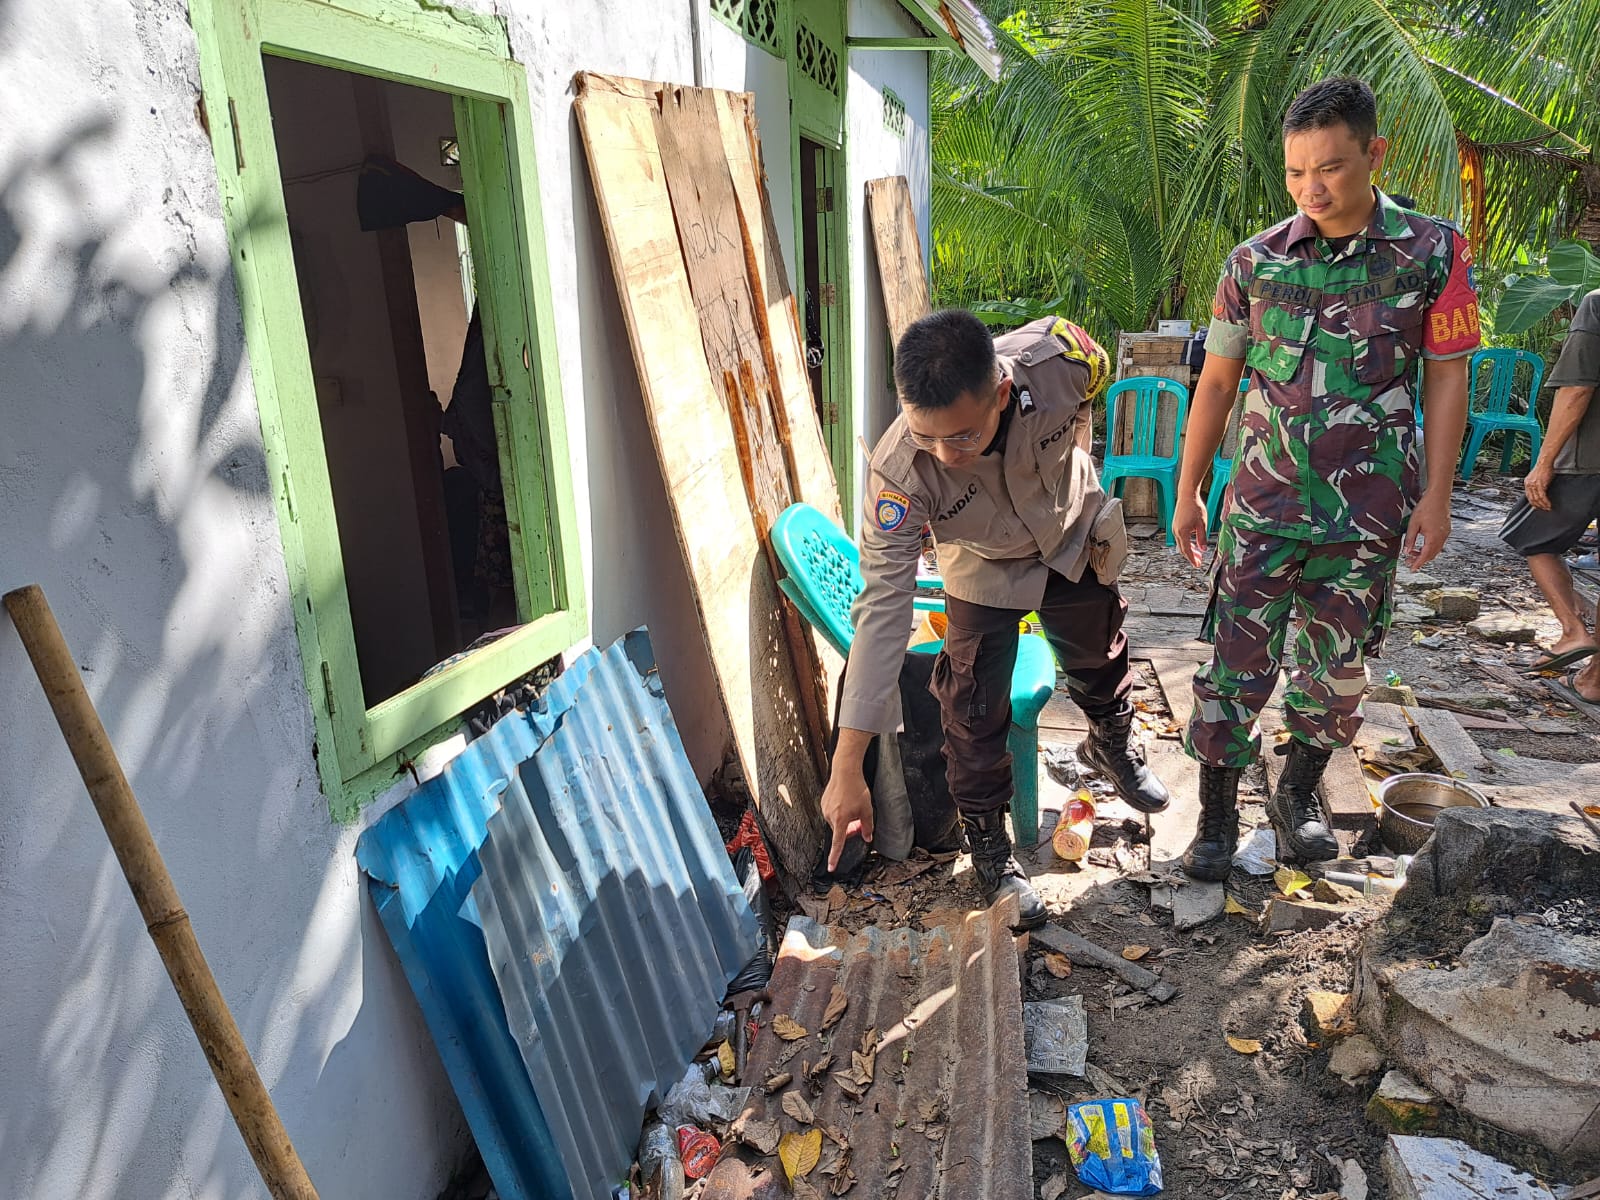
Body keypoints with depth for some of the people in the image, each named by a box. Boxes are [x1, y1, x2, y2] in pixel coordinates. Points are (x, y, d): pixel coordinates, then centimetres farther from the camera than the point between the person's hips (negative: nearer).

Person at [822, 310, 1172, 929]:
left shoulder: (1055, 358, -39)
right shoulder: (899, 472, -41)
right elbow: (882, 609, -39)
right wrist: (847, 766, -41)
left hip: (1074, 541, 3)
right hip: (984, 572, -2)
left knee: (1100, 664, 24)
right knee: (975, 713, -6)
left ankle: (1112, 743, 58)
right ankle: (987, 843, 21)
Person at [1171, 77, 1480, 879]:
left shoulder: (1433, 253, -2)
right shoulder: (1255, 262, 1)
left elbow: (1447, 378, 2)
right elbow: (1216, 382, 5)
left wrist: (1437, 494, -3)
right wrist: (1187, 492, 4)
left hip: (1369, 511, 0)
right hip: (1263, 503, 0)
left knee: (1339, 665, 11)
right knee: (1237, 659, -1)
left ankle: (1298, 796, 31)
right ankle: (1217, 813, 13)